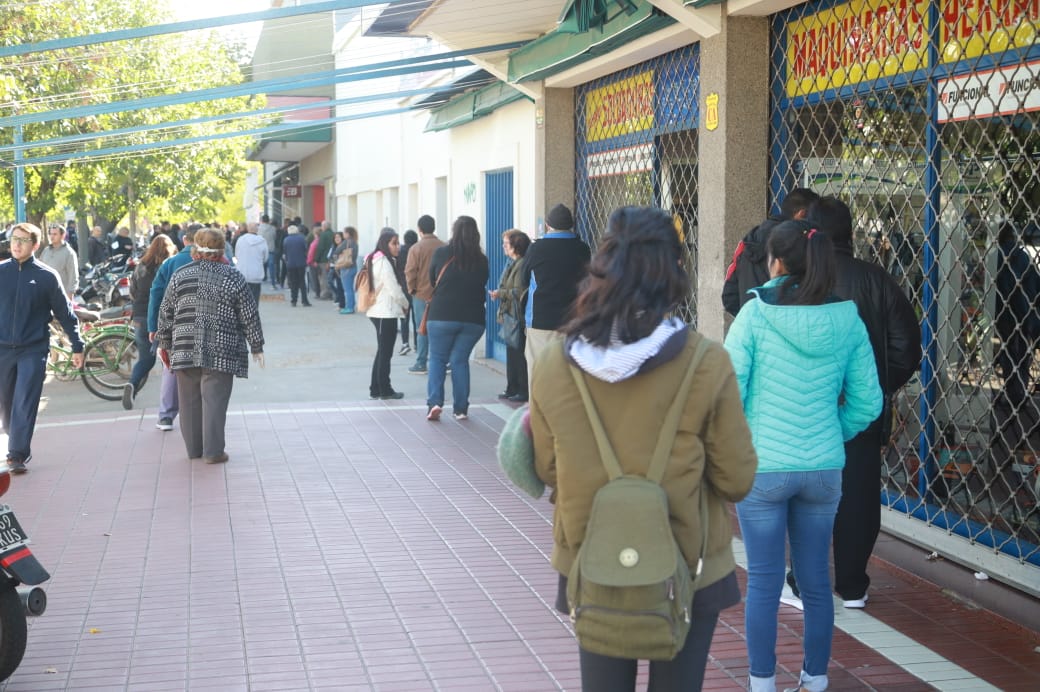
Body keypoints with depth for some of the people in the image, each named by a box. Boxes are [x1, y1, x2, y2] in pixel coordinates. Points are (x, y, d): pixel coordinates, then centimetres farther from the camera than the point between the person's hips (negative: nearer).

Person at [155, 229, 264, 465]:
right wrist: (257, 347, 8)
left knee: (190, 400, 11)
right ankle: (213, 451, -2)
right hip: (221, 352, -3)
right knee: (214, 399, -2)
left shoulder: (180, 276, 6)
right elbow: (249, 316, 1)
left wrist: (164, 344, 19)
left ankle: (194, 447, 20)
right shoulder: (233, 278, -1)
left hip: (185, 348, 3)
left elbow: (165, 313, 9)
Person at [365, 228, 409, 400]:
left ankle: (376, 389, 18)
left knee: (382, 351, 15)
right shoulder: (384, 262, -16)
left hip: (378, 312, 9)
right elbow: (394, 289, -15)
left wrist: (401, 303, 8)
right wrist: (405, 304, 2)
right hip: (386, 313, -9)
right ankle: (385, 390, 7)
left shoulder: (375, 260, 14)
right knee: (385, 352, 0)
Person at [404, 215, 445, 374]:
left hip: (422, 294, -3)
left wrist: (412, 289, 3)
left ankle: (421, 364, 7)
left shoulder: (416, 248, -11)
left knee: (422, 330, 5)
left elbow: (410, 272, -11)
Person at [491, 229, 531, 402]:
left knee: (519, 354, -5)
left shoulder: (522, 265, -16)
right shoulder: (512, 264, 15)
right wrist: (499, 294, 6)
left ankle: (523, 391, 0)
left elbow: (519, 292, -21)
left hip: (518, 318, -10)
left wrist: (500, 293, -12)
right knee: (512, 354, 14)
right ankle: (512, 389, 21)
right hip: (510, 316, 10)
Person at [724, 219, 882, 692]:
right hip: (824, 470, 3)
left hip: (762, 467, -3)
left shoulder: (755, 315, -11)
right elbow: (867, 402, 2)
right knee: (816, 580, 14)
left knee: (764, 582, 6)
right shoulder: (847, 321, -1)